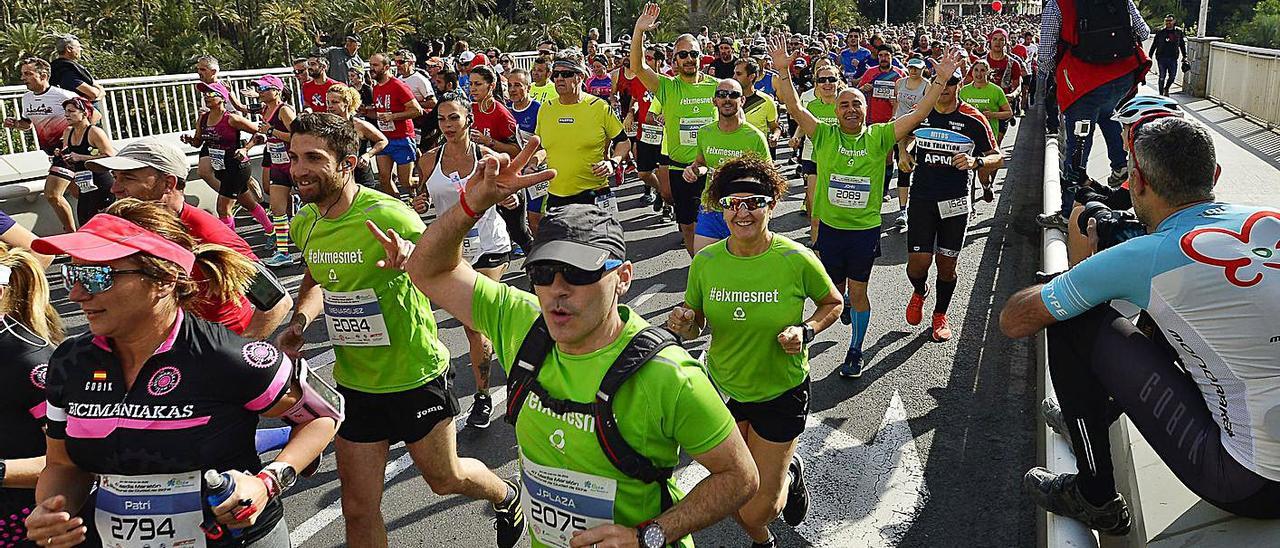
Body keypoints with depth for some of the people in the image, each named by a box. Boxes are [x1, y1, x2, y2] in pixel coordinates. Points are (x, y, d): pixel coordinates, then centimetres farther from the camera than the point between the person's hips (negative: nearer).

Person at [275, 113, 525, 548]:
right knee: (358, 510, 12)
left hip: (415, 377, -5)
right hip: (354, 381, 5)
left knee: (445, 478, 18)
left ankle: (506, 496, 52)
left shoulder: (387, 216, -25)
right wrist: (298, 324, -1)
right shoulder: (303, 224, -1)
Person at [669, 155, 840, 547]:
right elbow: (694, 327, 2)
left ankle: (790, 474, 40)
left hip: (781, 393, -3)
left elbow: (833, 303, 0)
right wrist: (683, 325, -21)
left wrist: (805, 332, -18)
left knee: (758, 509, 4)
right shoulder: (705, 261, -10)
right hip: (723, 388, 3)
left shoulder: (797, 260, -18)